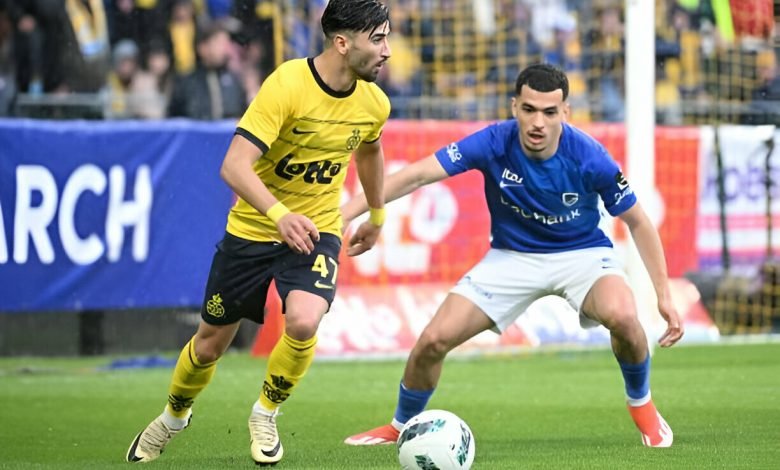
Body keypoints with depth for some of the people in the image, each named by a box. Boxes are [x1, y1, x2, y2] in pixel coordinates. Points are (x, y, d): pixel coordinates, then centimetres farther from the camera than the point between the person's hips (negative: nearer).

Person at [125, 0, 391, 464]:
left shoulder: (374, 103, -8)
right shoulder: (287, 85, -25)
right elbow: (235, 165, -32)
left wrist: (377, 214, 30)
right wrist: (279, 213, -47)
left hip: (316, 230, 2)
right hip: (252, 229, -2)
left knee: (303, 322, -27)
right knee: (212, 341, 11)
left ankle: (266, 414, 1)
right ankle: (173, 417, 42)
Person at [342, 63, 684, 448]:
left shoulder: (590, 158, -24)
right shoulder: (494, 143, -23)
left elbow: (637, 221, -10)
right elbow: (418, 175, -28)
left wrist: (664, 296, -11)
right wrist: (345, 214, -37)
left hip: (582, 253, -2)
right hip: (513, 257, 2)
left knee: (622, 316, -33)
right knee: (433, 341, -9)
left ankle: (642, 406, -2)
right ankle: (401, 427, 21)